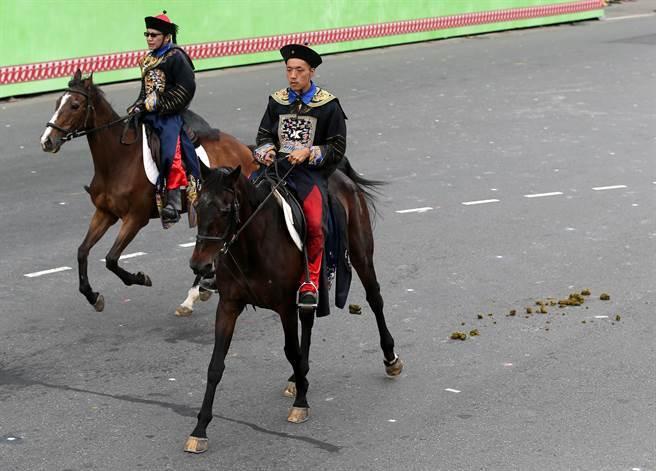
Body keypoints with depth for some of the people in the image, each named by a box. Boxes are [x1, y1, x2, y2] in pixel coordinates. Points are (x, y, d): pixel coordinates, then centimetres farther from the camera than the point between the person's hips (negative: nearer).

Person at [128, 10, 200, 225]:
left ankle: (173, 202, -19)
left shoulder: (176, 58, -7)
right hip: (150, 115, 8)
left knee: (170, 154, -21)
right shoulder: (147, 60, 17)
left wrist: (160, 104, -15)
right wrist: (139, 106, 6)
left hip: (170, 115, -8)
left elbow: (186, 89, -12)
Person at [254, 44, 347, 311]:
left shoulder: (328, 105, 3)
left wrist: (309, 153, -12)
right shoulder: (277, 101, 13)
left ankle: (310, 282, -10)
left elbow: (337, 148, 3)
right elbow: (264, 135, 19)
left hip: (311, 171, -3)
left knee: (315, 223, -27)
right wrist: (266, 151, -4)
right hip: (277, 167, 3)